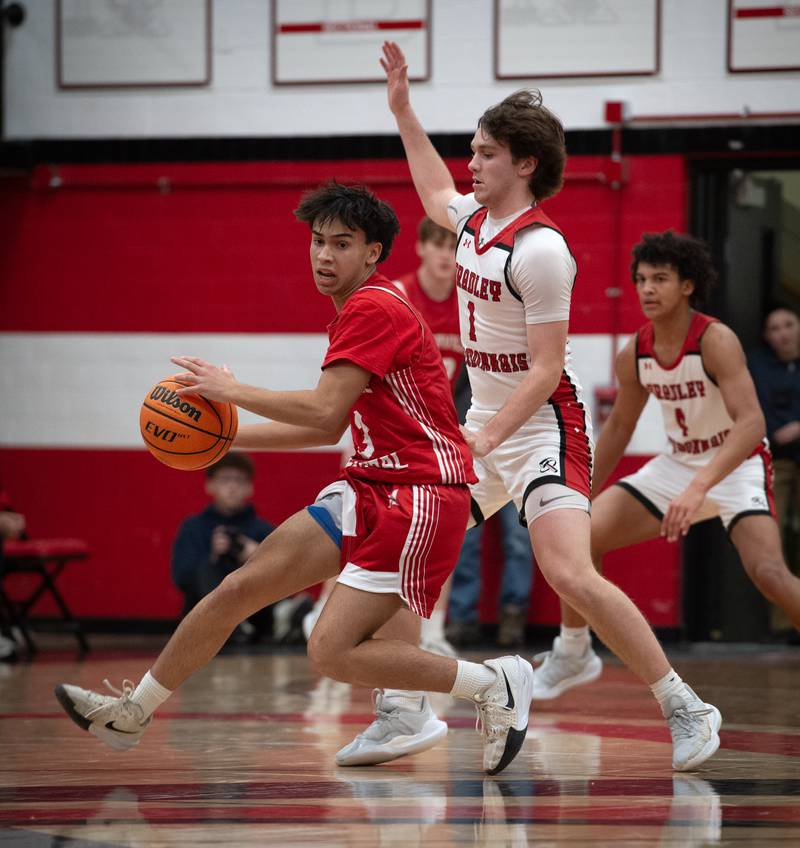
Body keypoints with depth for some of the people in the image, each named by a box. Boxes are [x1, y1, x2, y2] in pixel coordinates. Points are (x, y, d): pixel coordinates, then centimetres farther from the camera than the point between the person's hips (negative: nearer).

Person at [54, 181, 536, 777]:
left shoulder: (374, 309, -14)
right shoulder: (360, 311, 18)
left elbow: (322, 409, -21)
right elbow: (330, 428, 24)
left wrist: (231, 390, -8)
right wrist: (229, 436, 20)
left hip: (420, 497, -10)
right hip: (370, 487, 10)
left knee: (333, 653, -17)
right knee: (242, 586, 6)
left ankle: (495, 683, -5)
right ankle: (133, 712, 18)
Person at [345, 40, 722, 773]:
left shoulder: (540, 249, -19)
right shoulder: (474, 218, 6)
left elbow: (546, 368, -20)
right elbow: (435, 192, 33)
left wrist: (483, 442, -25)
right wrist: (403, 111, 32)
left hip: (542, 427, -9)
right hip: (485, 422, 9)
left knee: (570, 575, -22)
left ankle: (687, 712, -14)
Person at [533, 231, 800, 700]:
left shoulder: (716, 341, -25)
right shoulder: (635, 354, -5)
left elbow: (752, 423, -36)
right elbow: (619, 427, 12)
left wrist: (698, 488, -47)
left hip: (737, 466, -6)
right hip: (677, 463, 6)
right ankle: (573, 655, 15)